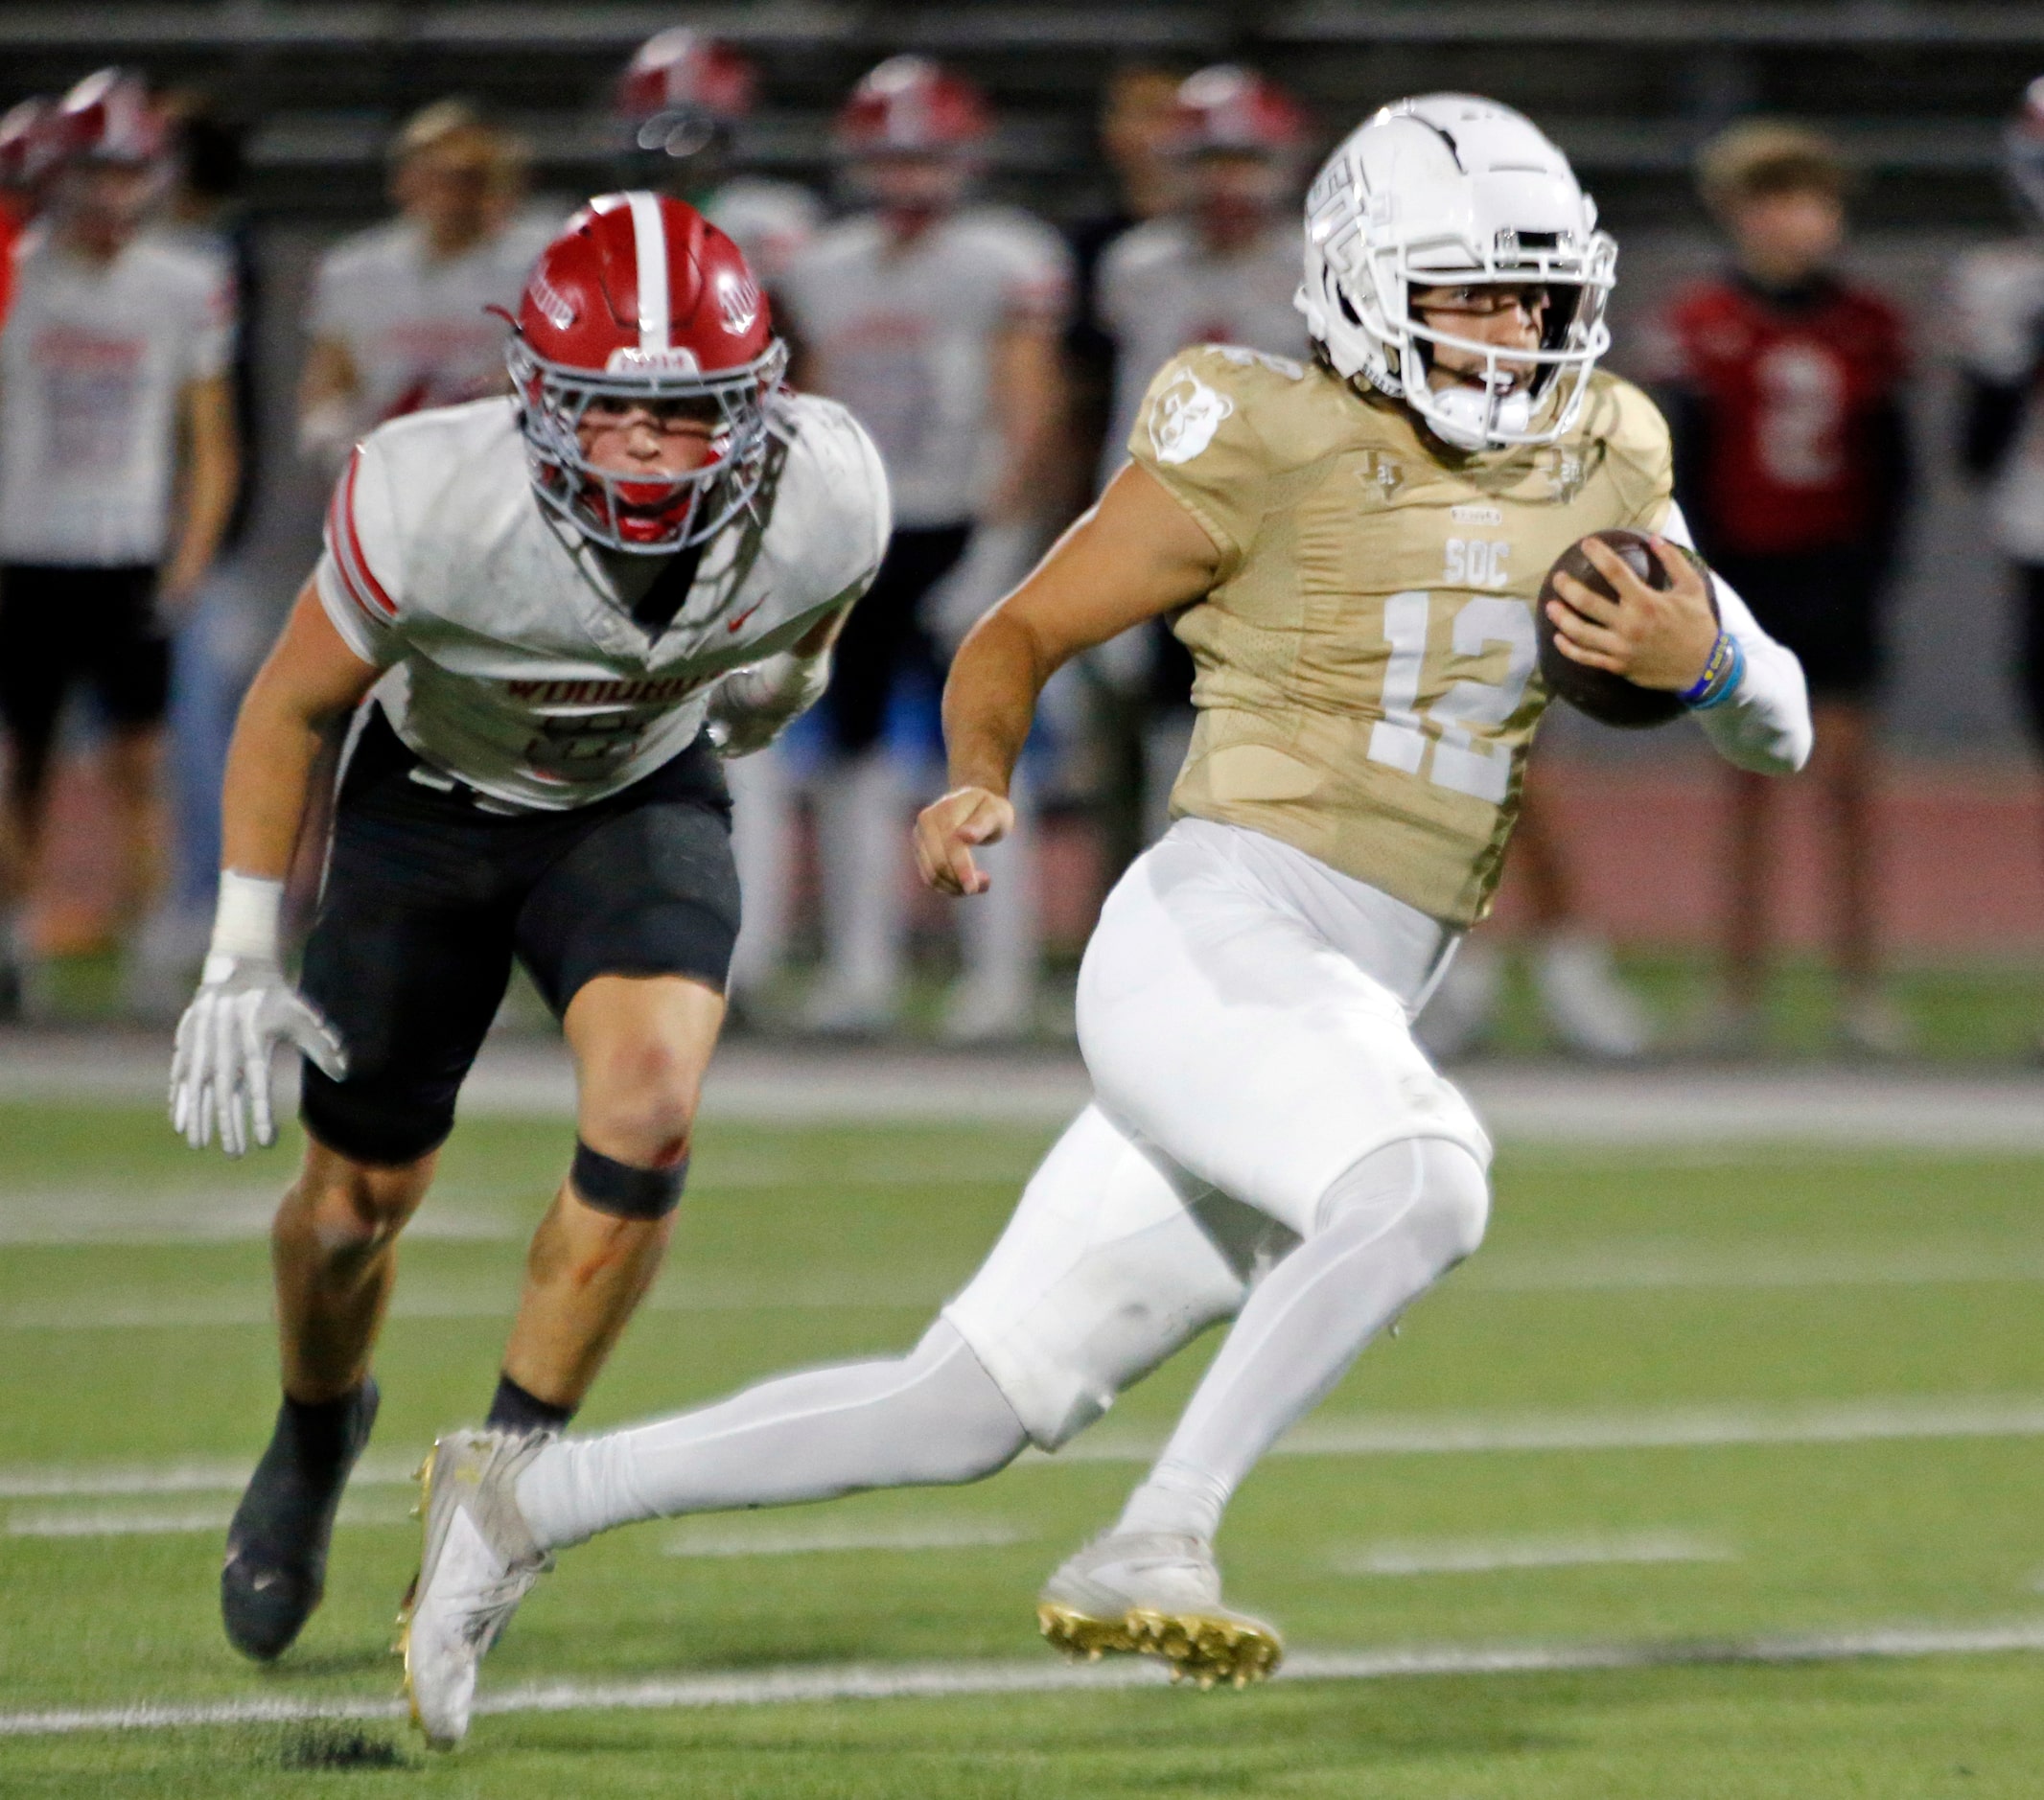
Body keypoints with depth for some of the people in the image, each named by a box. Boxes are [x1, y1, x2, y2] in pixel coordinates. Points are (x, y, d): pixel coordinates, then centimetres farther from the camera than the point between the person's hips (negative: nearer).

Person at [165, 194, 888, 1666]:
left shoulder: (820, 506, -30)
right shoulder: (438, 506, -35)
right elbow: (292, 711, -16)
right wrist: (242, 962, -11)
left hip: (643, 798, 1)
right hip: (433, 805, -1)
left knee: (649, 1105, -26)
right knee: (358, 1202, 9)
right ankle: (319, 1431, 45)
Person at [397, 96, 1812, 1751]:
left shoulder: (1599, 466, 12)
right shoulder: (1268, 448, -6)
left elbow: (1780, 734, 14)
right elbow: (1017, 638, 5)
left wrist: (1702, 655, -9)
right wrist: (981, 784, -15)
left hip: (1343, 1016, 7)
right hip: (1212, 946, -7)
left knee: (967, 1410, 9)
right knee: (1423, 1187, -36)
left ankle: (533, 1498, 21)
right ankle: (1150, 1550, -29)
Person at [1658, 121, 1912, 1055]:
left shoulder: (1867, 325, 3)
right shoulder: (1707, 323, -2)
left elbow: (1891, 469, 6)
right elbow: (1685, 465, -1)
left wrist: (1871, 569, -3)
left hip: (1835, 567, 1)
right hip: (1745, 569, -1)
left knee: (1848, 771, 0)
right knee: (1748, 778, 3)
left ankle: (1860, 984, 4)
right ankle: (1741, 986, 7)